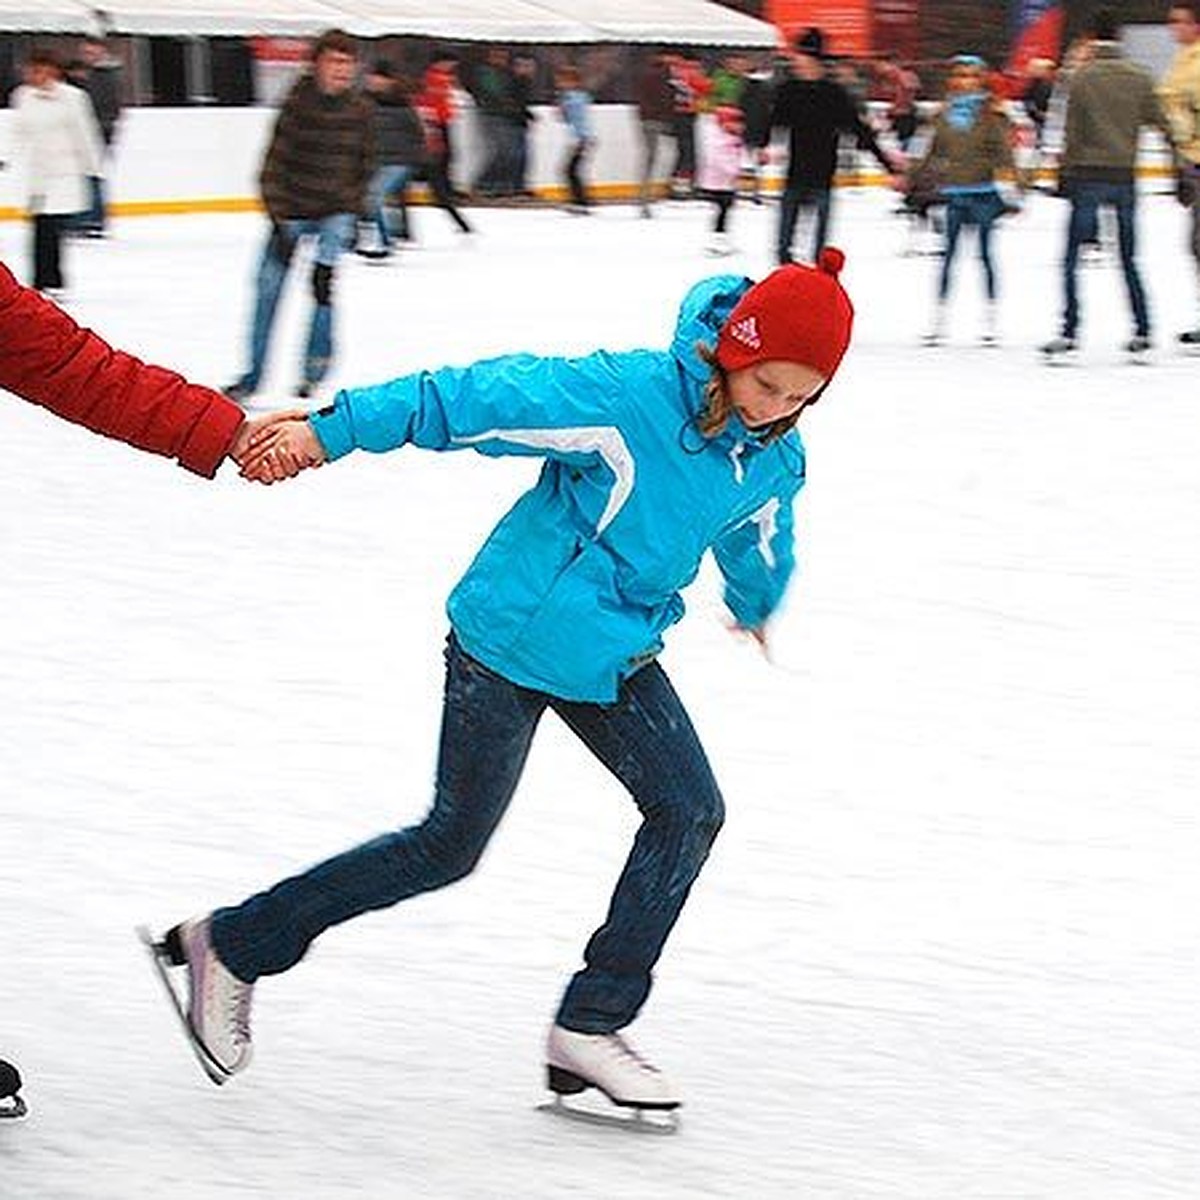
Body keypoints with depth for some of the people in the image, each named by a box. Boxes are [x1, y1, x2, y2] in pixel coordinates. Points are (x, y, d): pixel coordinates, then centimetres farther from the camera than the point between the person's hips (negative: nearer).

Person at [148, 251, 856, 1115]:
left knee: (691, 810, -6)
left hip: (615, 654, 7)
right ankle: (232, 947, 18)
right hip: (511, 642, -7)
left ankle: (591, 1027, 4)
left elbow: (758, 539, 20)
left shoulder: (776, 458, -4)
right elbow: (477, 397, -30)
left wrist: (756, 604, 41)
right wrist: (330, 430, -36)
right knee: (451, 845, 3)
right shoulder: (628, 397, -28)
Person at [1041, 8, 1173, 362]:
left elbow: (1073, 132, -7)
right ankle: (1142, 335, 8)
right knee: (1128, 258, 12)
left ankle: (1069, 335, -6)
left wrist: (1064, 173, -1)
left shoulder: (1082, 77, -6)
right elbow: (1160, 125, 3)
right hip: (1124, 177, 4)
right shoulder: (1140, 79, 3)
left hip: (1088, 176, -4)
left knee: (1072, 259, 1)